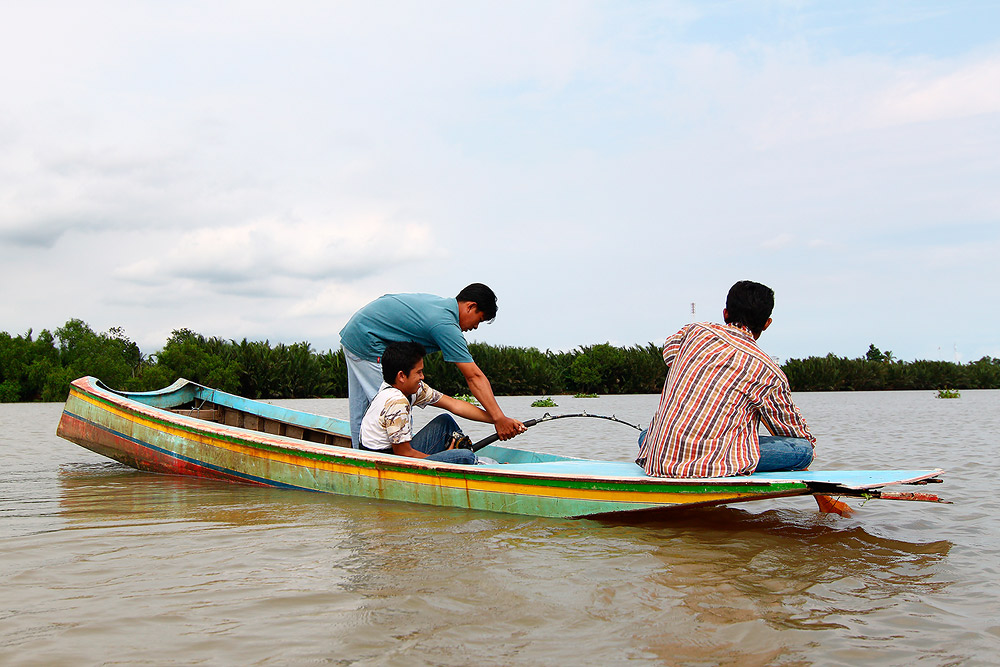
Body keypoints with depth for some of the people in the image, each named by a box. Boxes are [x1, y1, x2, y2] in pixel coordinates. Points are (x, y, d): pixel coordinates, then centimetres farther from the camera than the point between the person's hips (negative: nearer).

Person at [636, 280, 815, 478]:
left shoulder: (695, 331, 10)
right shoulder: (769, 372, 1)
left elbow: (669, 350, 33)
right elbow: (790, 423, 16)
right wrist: (808, 439, 38)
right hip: (711, 463, -5)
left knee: (645, 436, 41)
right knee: (804, 448, 3)